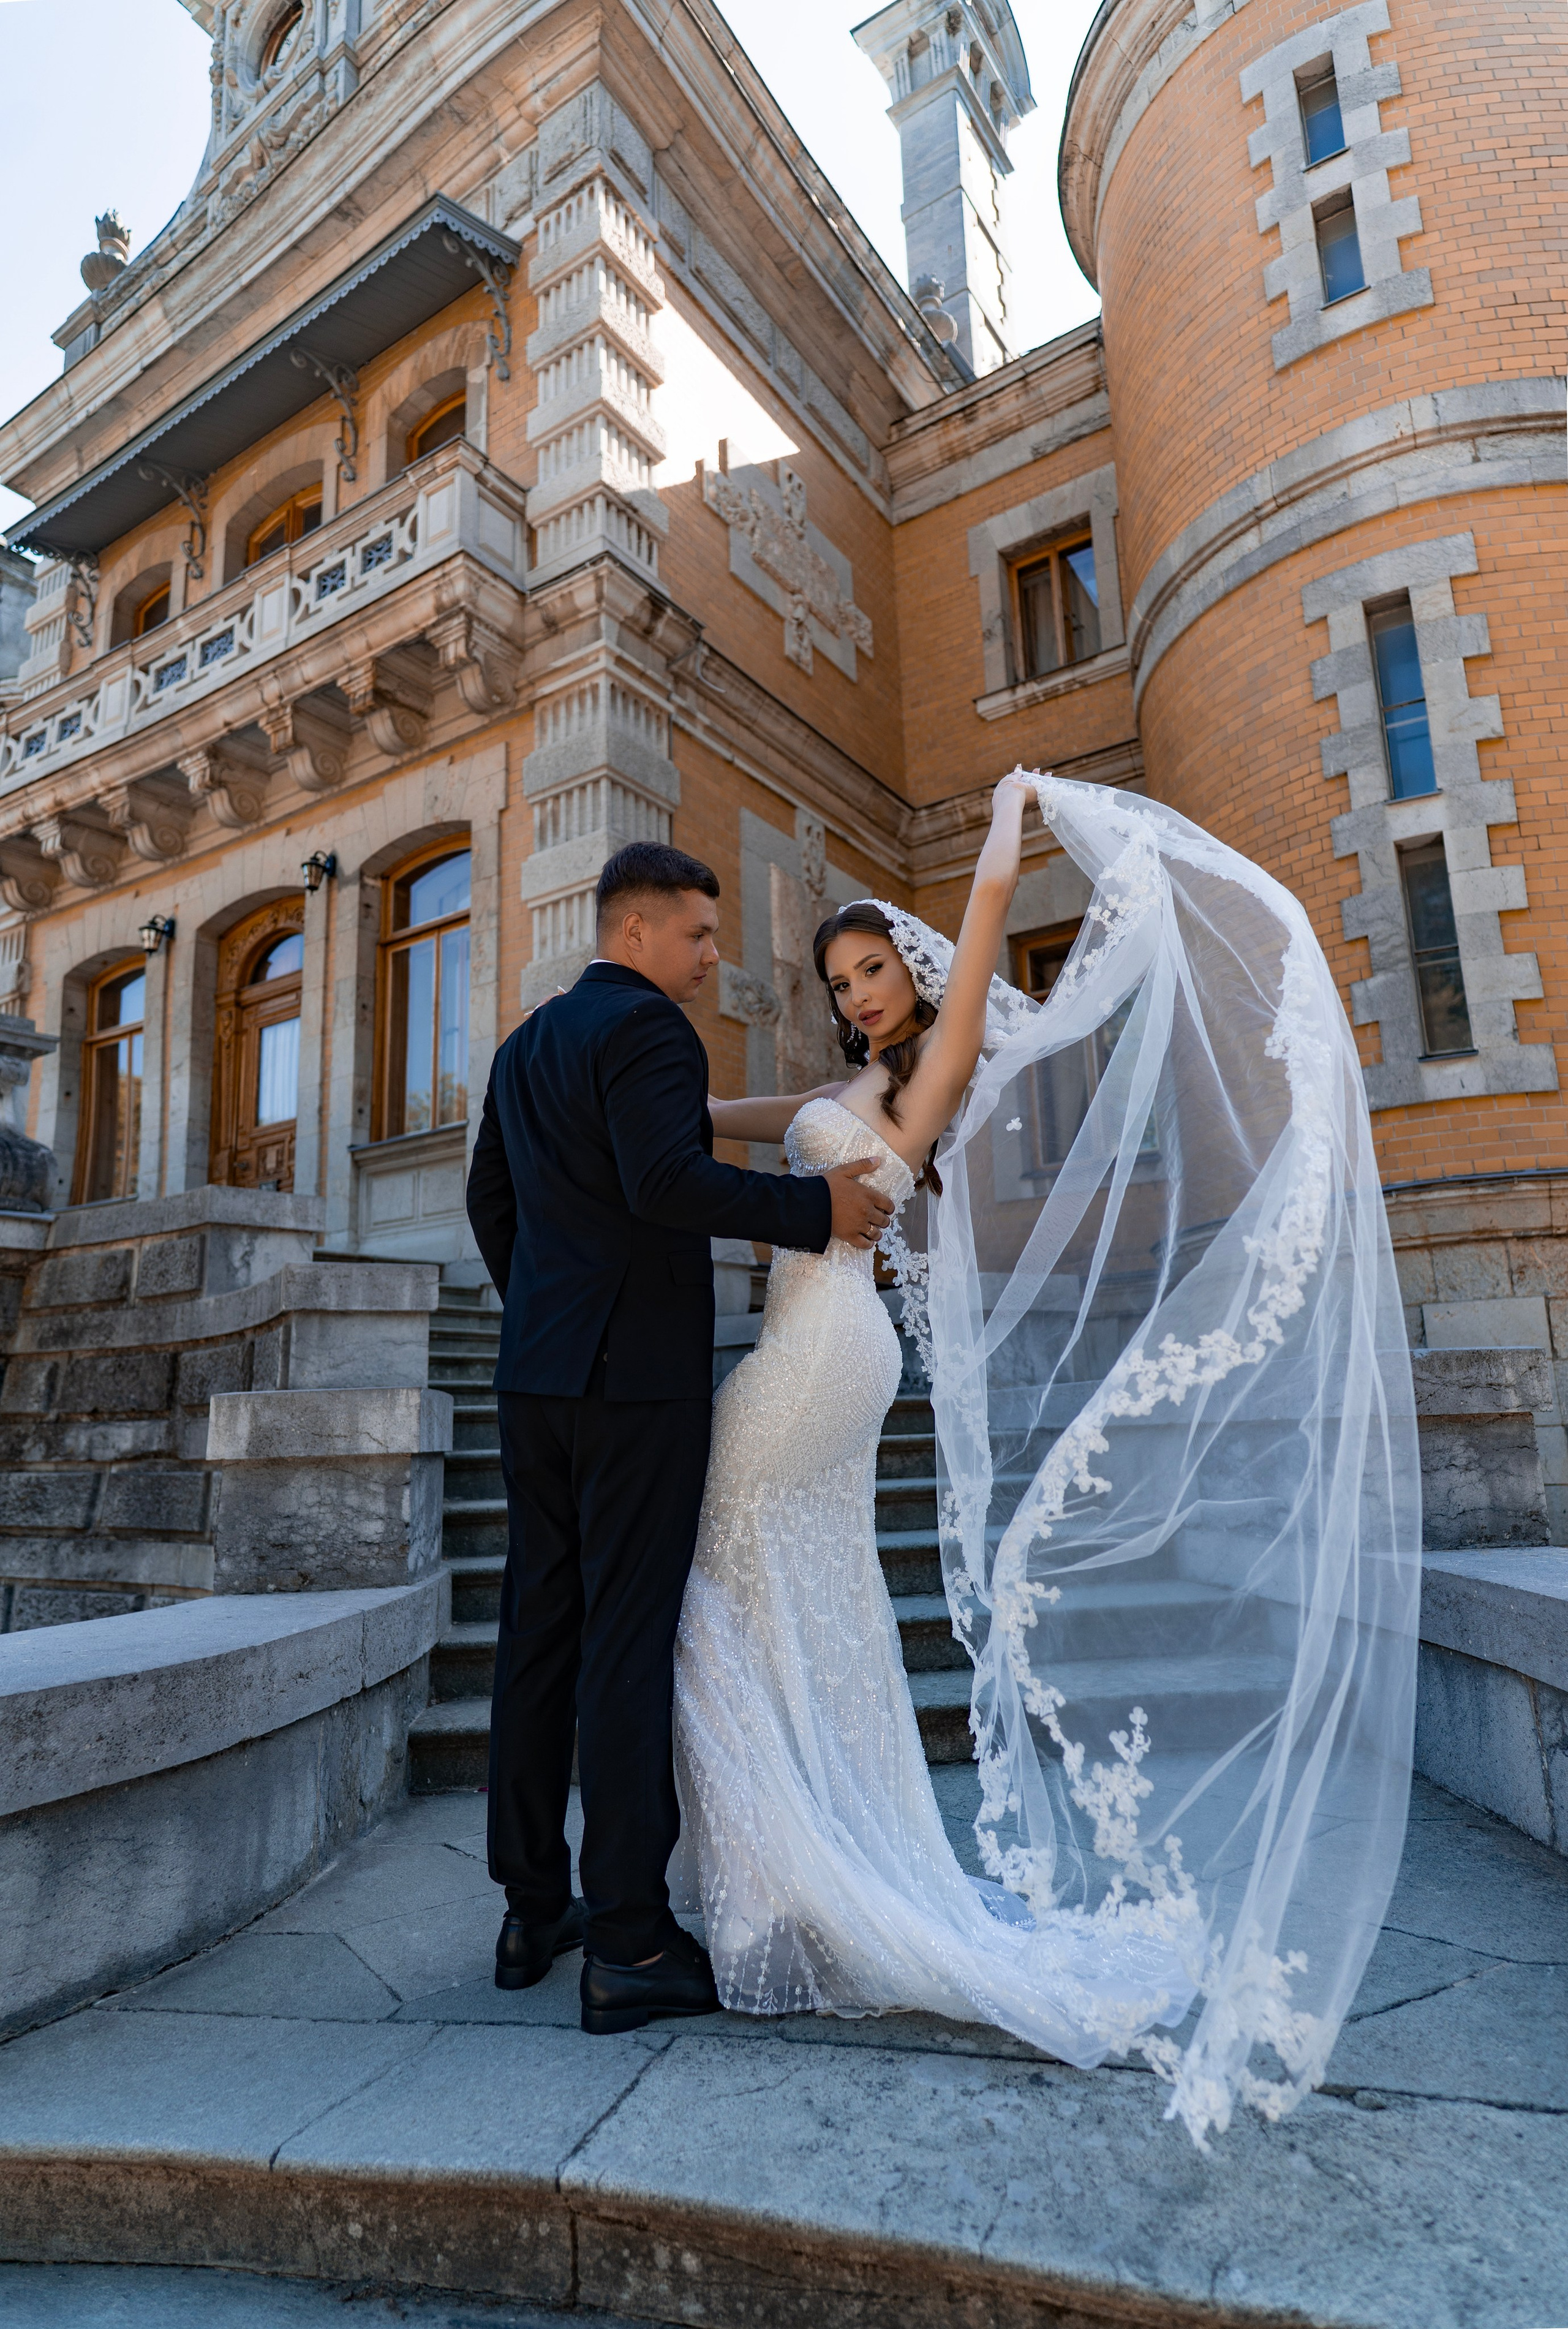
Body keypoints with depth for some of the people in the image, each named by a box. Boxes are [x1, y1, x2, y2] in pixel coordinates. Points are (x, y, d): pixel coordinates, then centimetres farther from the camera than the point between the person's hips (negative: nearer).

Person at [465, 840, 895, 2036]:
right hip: (635, 1373, -8)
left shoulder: (526, 1043, 18)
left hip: (535, 1372, 9)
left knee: (539, 1633, 12)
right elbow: (668, 1182, -23)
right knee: (629, 1642, -3)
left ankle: (534, 1911, 25)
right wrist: (817, 1203, -16)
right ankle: (629, 1943, 7)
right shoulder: (647, 1027, -9)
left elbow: (490, 1199, 21)